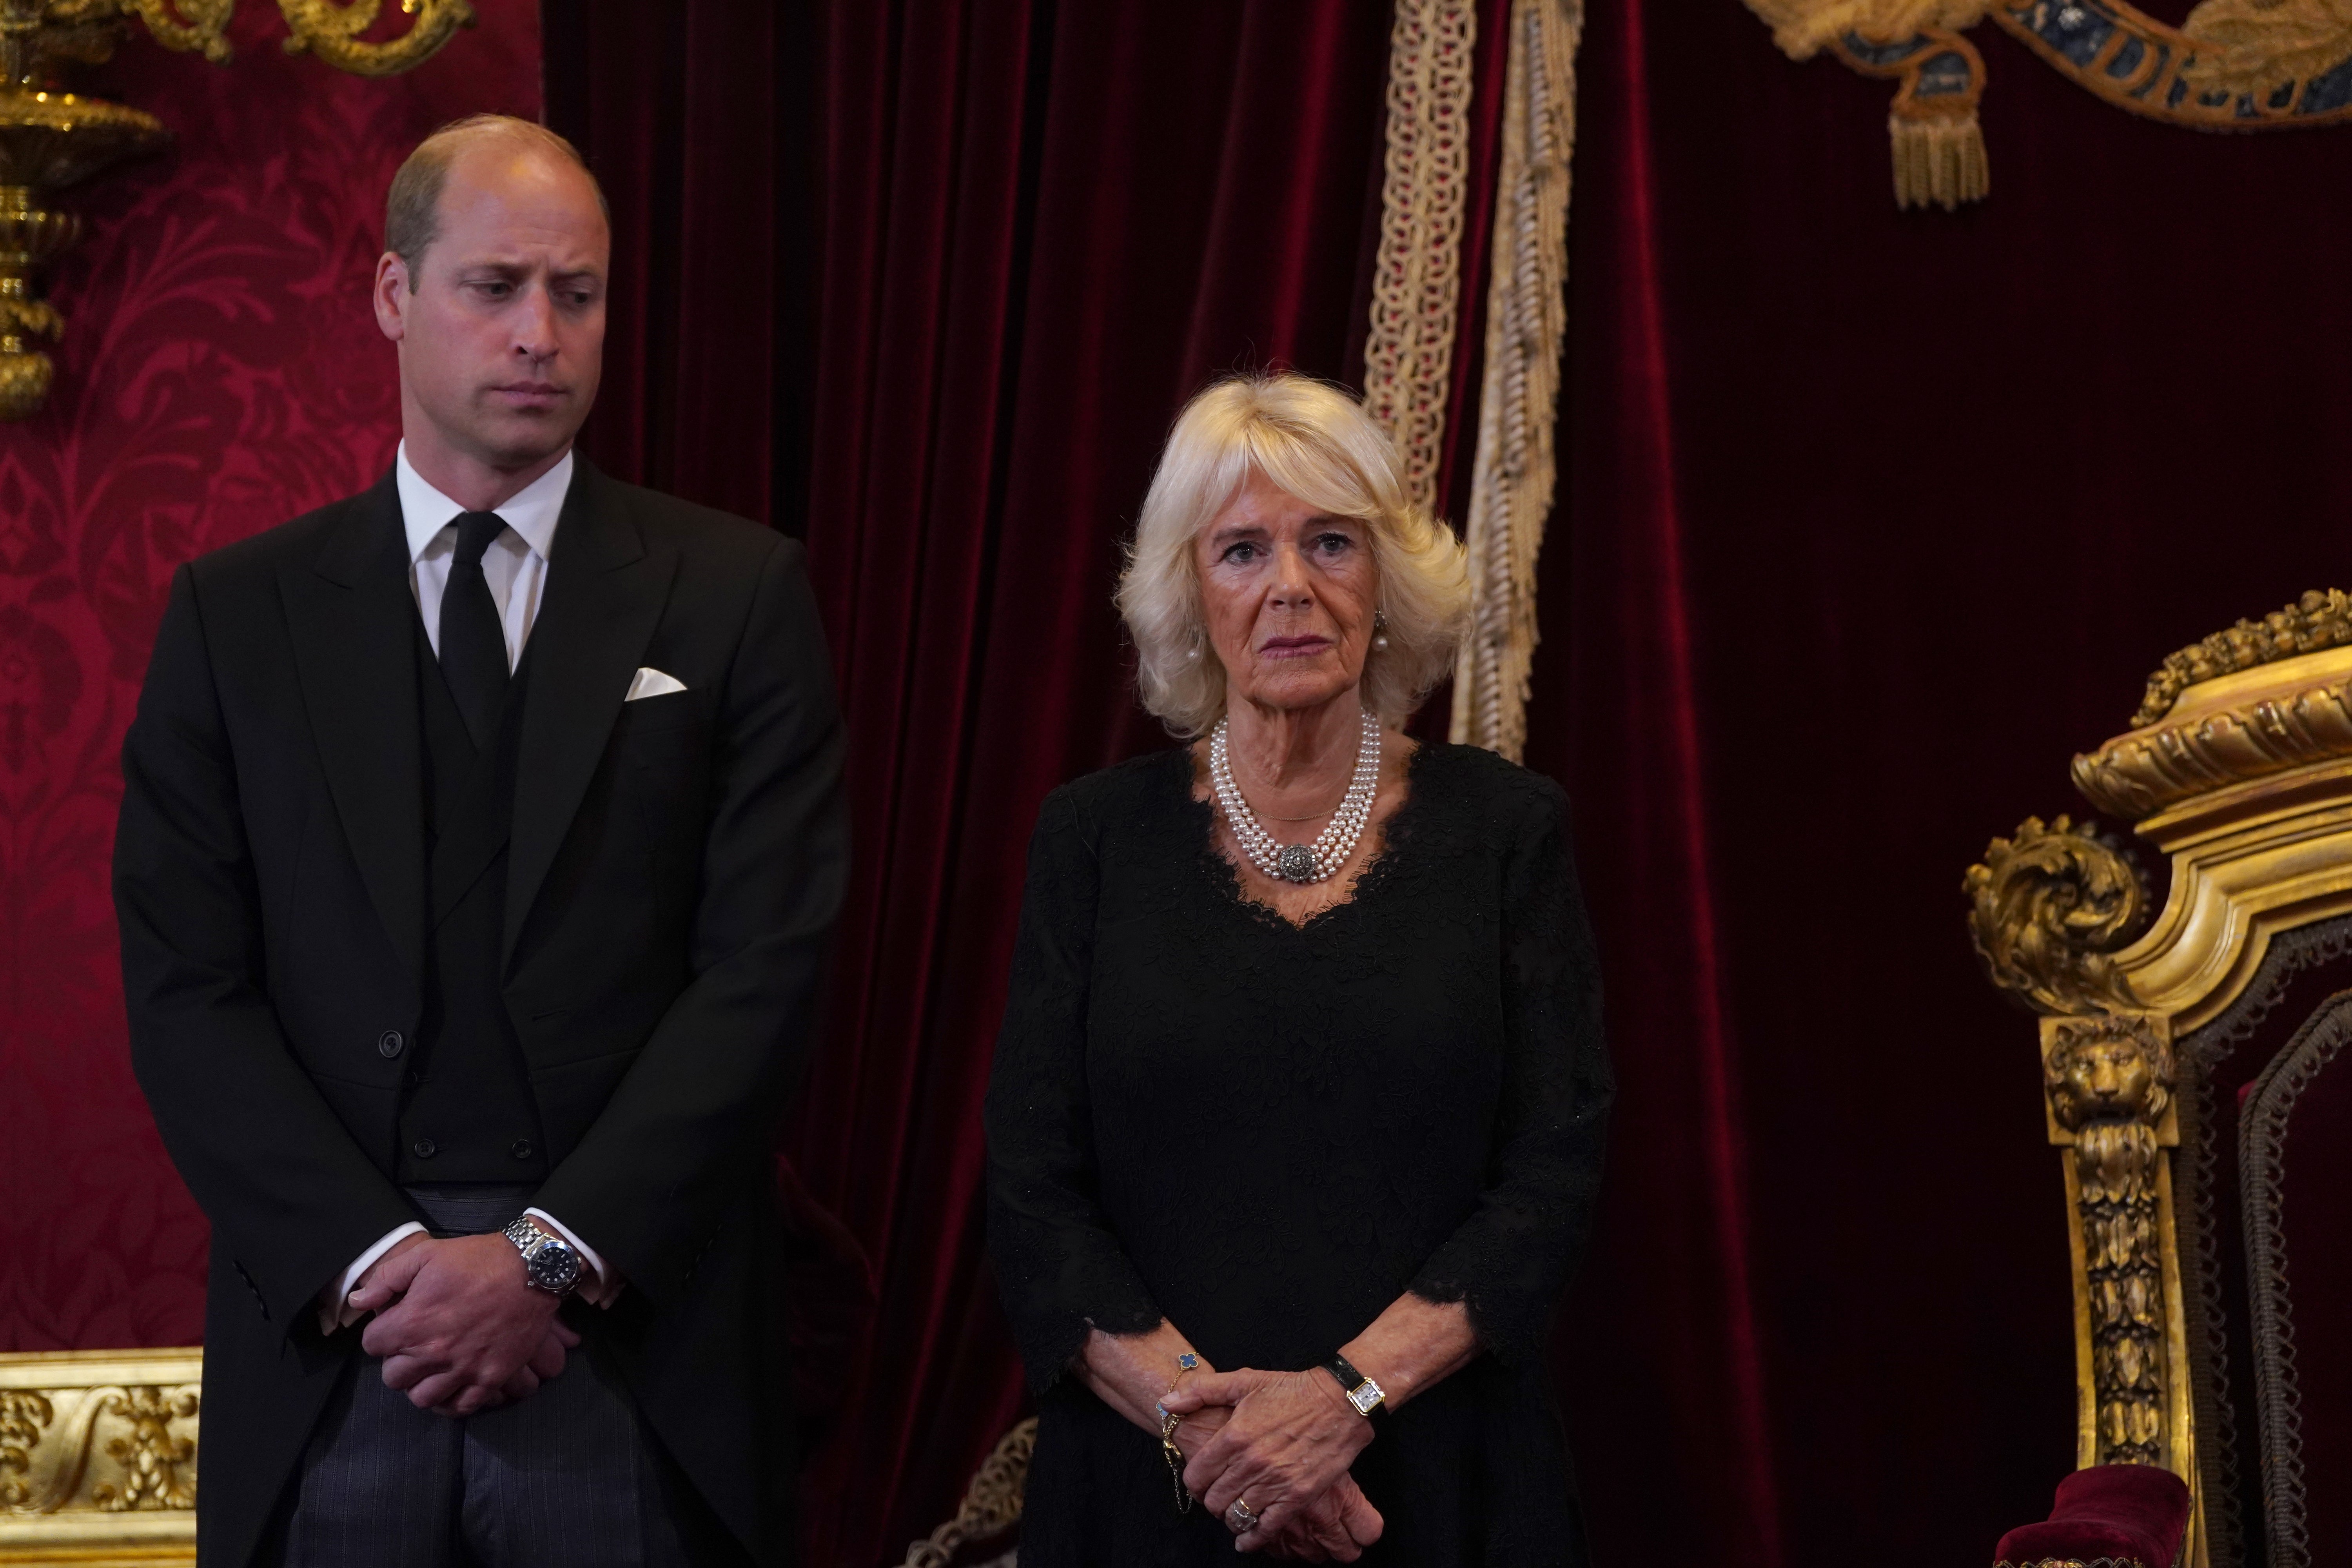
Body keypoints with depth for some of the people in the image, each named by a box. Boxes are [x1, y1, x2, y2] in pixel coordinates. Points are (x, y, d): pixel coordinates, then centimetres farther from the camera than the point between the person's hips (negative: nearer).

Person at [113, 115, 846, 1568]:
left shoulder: (736, 593, 2)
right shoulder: (238, 613, 6)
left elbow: (765, 966, -4)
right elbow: (186, 989, 0)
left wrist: (553, 1255, -11)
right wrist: (372, 1258, -11)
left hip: (636, 1345, -1)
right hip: (332, 1348, 1)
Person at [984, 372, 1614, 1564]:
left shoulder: (1504, 828, 0)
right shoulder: (1096, 836, 1)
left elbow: (1556, 1169, -5)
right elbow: (1030, 1188, -3)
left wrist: (1349, 1393, -17)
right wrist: (1198, 1414, -16)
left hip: (1441, 1472, 0)